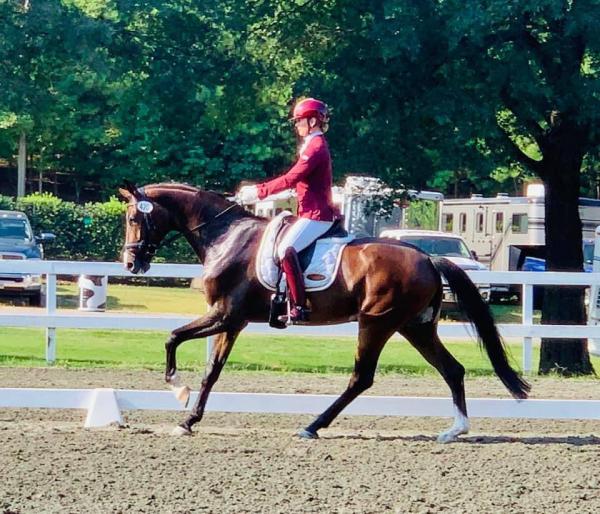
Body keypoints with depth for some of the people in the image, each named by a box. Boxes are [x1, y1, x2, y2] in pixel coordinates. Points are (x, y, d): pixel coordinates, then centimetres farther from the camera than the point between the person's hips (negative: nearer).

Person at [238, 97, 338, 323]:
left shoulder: (315, 148, -13)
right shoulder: (313, 146, 20)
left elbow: (291, 179, -21)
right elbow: (295, 180, 21)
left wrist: (259, 192, -18)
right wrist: (259, 189, 15)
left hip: (315, 215, -11)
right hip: (311, 213, 11)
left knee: (286, 250, -26)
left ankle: (299, 307, -30)